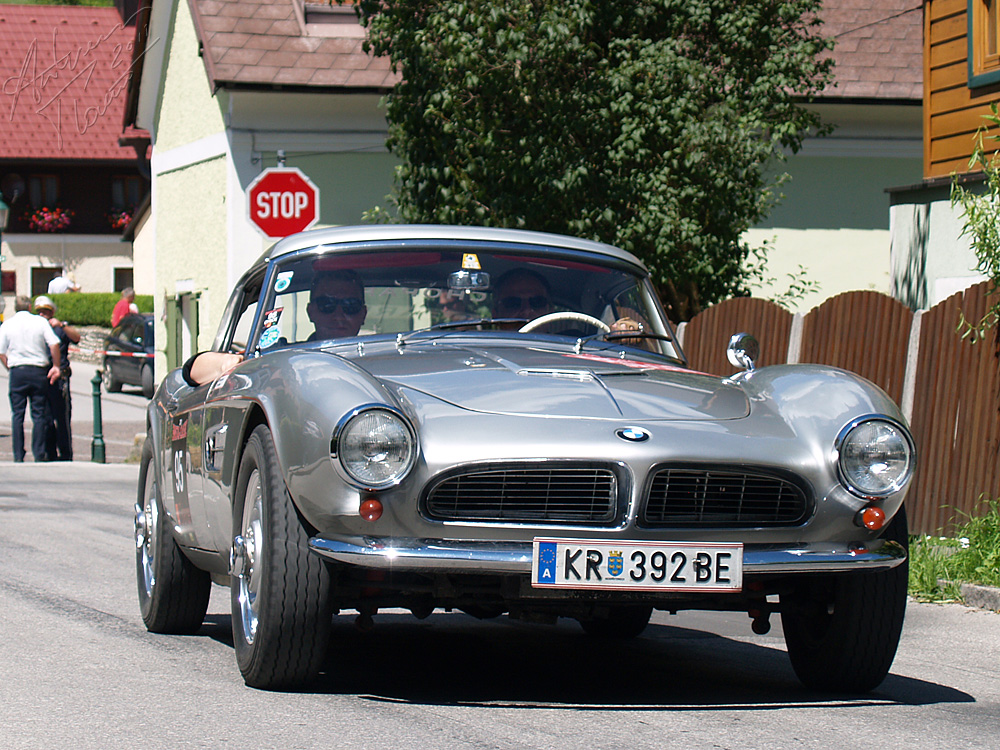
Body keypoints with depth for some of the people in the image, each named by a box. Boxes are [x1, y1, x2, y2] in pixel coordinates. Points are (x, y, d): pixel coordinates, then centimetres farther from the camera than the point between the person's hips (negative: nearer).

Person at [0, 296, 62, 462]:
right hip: (39, 371, -1)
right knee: (39, 415, 4)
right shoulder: (40, 322, 0)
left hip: (17, 372, 1)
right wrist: (56, 366, 3)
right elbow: (54, 345, -7)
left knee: (17, 415, 6)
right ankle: (39, 455, 2)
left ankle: (18, 455, 2)